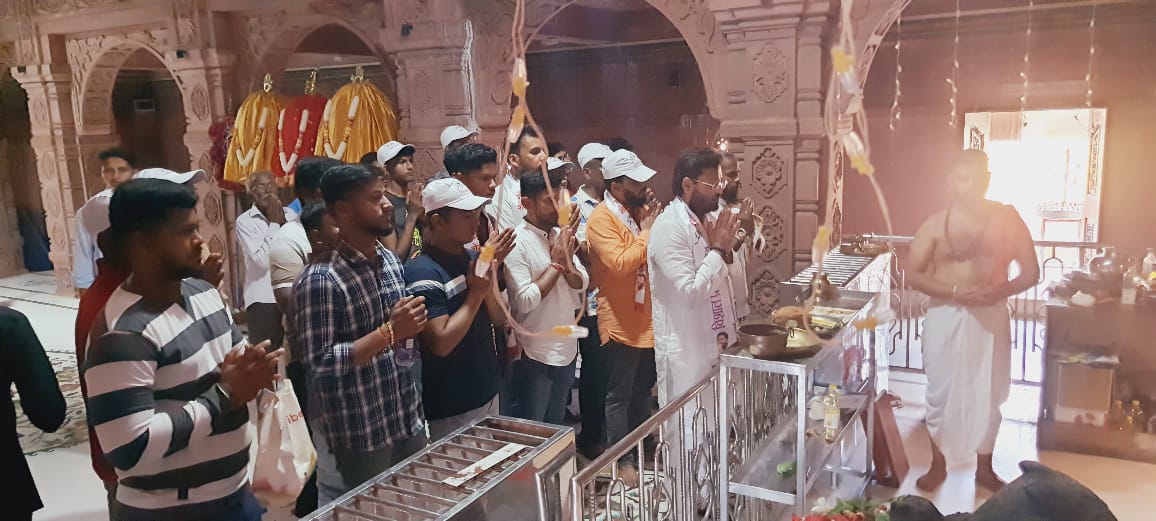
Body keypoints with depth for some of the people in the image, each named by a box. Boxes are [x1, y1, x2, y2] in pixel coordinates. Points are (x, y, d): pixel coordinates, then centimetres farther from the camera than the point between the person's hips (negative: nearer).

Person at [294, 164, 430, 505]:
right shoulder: (320, 280, -19)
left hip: (408, 420, 7)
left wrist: (410, 328, -3)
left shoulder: (390, 260, 5)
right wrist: (389, 334, -26)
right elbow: (320, 363, -22)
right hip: (357, 435, -7)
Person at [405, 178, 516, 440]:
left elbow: (499, 320, 3)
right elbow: (441, 344, -24)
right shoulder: (422, 273, -19)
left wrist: (490, 269, -12)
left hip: (489, 393, 8)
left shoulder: (472, 257, 3)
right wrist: (476, 293, -17)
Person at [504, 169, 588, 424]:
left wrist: (568, 262, -17)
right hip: (536, 354, -7)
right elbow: (525, 301, -23)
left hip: (567, 347, 7)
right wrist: (556, 264, -17)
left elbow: (582, 283, 3)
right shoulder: (517, 242, -17)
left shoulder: (560, 236, 4)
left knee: (557, 423, 22)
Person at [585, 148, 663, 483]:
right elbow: (620, 264, -28)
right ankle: (621, 460, 15)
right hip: (622, 323, -8)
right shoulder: (601, 219, -16)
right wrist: (646, 231, -20)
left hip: (648, 318, 8)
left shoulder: (640, 211, 9)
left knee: (643, 390, 19)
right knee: (620, 395, 4)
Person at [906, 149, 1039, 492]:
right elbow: (913, 274, -6)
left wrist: (1000, 290, -20)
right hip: (945, 316, -1)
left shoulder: (1007, 219, -1)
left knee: (988, 394, 11)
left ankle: (984, 468, 29)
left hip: (991, 317, 1)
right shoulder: (935, 225, -3)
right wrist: (954, 291, -20)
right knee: (941, 393, 8)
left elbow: (1031, 272, 0)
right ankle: (938, 465, 25)